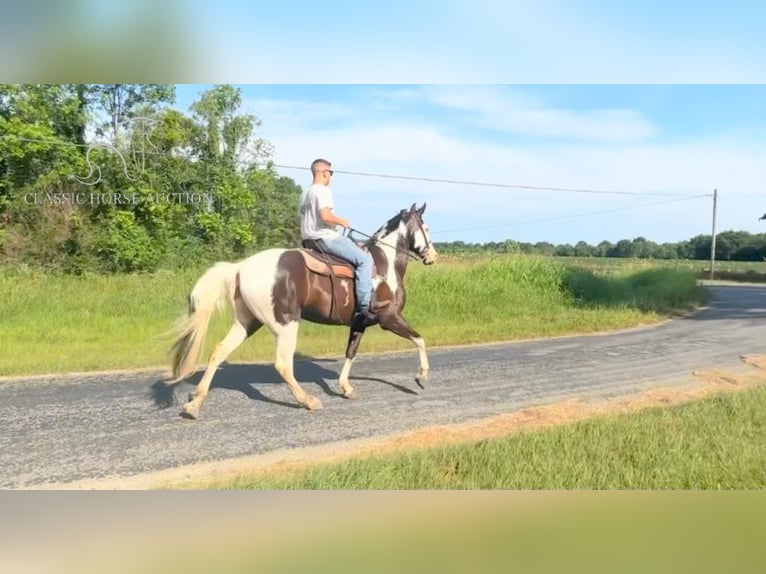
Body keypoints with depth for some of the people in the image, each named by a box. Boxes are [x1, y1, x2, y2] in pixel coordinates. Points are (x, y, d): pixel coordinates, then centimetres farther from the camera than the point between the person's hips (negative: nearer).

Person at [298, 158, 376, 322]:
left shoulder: (305, 194, 19)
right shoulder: (322, 190, -11)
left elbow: (303, 217, 18)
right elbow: (325, 215, -25)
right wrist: (342, 222, -8)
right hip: (325, 237, -11)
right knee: (364, 259, -13)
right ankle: (363, 307, -22)